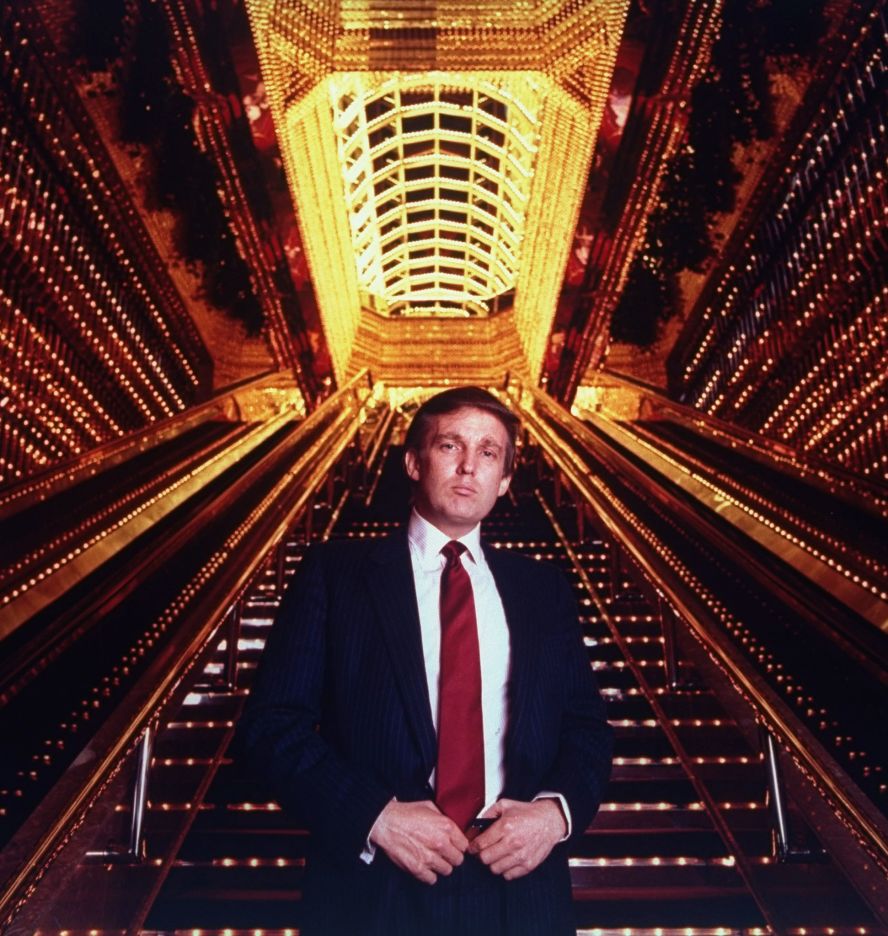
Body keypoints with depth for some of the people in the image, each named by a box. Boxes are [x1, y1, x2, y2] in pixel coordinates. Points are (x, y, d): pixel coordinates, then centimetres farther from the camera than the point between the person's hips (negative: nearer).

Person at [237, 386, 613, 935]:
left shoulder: (544, 589, 7)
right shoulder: (336, 571, -2)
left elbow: (587, 726, 9)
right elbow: (273, 721, -5)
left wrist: (559, 809, -10)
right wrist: (373, 813, -17)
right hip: (377, 885, -2)